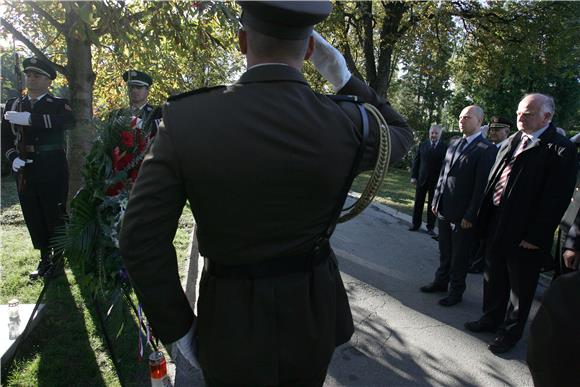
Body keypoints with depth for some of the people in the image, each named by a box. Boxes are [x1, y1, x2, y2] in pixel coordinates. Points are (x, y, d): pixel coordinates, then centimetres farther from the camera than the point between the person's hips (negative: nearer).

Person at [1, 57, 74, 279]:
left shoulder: (59, 104, 1)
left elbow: (68, 121, -22)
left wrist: (29, 118, -28)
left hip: (53, 170, -4)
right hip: (25, 171, 4)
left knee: (55, 215, 1)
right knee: (33, 217, 9)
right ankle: (45, 259, 22)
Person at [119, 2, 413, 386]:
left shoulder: (185, 118, -18)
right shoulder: (346, 123, -16)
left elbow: (142, 239, -15)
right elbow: (401, 133, 8)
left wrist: (177, 326, -2)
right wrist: (343, 76, 7)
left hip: (231, 322, -1)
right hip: (312, 314, 2)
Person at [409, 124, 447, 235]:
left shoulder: (445, 147, -5)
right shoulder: (422, 145, 4)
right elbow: (416, 161, 6)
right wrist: (413, 176, 1)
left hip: (436, 181, -2)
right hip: (422, 179, 3)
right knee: (418, 203, 9)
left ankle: (430, 227, 16)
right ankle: (416, 224, 21)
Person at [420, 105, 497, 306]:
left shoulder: (486, 150, -13)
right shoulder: (454, 144, 9)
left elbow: (481, 185, -16)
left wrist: (470, 215, -16)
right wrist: (436, 200, 11)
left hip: (463, 214, -6)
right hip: (444, 210, 6)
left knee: (459, 256, 9)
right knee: (444, 251, 19)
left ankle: (456, 291, 24)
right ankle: (441, 282, 35)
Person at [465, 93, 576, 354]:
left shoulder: (560, 149, -13)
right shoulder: (511, 142, 8)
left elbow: (557, 198, -16)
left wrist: (536, 236, -17)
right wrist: (484, 218, 7)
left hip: (525, 233, -7)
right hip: (496, 225, 7)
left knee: (520, 287, 12)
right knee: (494, 279, 22)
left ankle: (510, 332, 30)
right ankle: (491, 319, 41)